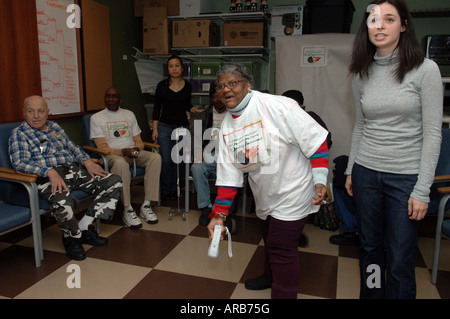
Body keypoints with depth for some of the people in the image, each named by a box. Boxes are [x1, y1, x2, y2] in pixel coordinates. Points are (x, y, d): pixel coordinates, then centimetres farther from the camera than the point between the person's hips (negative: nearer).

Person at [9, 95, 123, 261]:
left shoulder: (54, 126, 23)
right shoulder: (19, 133, 4)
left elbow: (72, 146, 23)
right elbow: (20, 163, -10)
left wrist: (87, 161, 1)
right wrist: (50, 172, -26)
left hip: (75, 169, 7)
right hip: (48, 176, -6)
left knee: (114, 182, -8)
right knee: (63, 201, -39)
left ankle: (84, 227, -4)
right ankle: (72, 236, -5)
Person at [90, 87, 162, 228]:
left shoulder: (129, 114, 18)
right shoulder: (96, 118, 5)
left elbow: (139, 141, 15)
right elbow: (103, 147, -5)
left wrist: (136, 149, -10)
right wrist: (123, 151, -21)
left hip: (133, 152, 4)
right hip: (112, 154, -4)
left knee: (155, 157, -25)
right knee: (120, 163, -40)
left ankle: (146, 205, -24)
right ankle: (127, 210, -30)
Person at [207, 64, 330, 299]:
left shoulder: (278, 106, -21)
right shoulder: (226, 126, 0)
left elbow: (315, 139, -19)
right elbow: (228, 174, 1)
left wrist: (320, 180, -24)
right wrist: (219, 214, -2)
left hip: (292, 193, -7)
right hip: (263, 196, 7)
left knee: (281, 248, -3)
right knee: (269, 240, 26)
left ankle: (284, 292, 20)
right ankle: (271, 276, 55)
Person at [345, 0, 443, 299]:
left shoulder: (425, 70, -8)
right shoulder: (362, 73, 5)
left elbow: (432, 134, -9)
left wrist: (422, 191, -12)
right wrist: (350, 170, 13)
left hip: (406, 176, -4)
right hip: (366, 173, 4)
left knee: (399, 259, 4)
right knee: (370, 249, 16)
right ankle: (370, 295, 36)